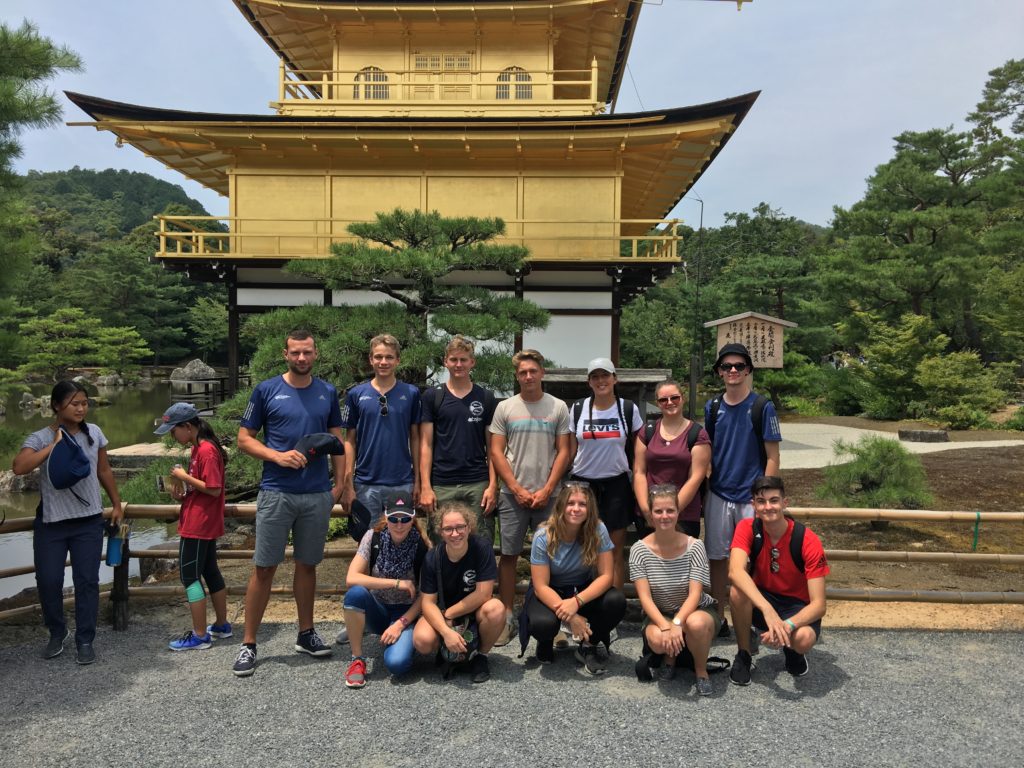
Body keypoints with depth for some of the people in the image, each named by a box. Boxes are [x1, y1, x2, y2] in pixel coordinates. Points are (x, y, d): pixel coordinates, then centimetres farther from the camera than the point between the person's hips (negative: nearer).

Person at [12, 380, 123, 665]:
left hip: (89, 521, 2)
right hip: (51, 523, -2)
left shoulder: (94, 433, 0)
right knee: (48, 581, 4)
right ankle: (57, 633, 30)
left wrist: (116, 503, 14)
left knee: (87, 581, 3)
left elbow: (104, 471, 12)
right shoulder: (41, 438, -10)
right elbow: (19, 466, -29)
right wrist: (54, 445, -27)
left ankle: (85, 641, 16)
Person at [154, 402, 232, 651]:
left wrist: (185, 477, -17)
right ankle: (221, 625, 26)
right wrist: (183, 493, 4)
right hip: (204, 525, 10)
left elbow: (214, 489, -23)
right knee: (210, 572, 16)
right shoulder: (198, 449, 11)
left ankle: (199, 635, 4)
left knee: (189, 575, -3)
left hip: (198, 525, -10)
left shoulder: (207, 451, -19)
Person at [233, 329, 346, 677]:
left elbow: (337, 440, 12)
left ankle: (306, 634, 26)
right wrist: (278, 456, -15)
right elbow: (244, 439, 1)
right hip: (276, 493, -2)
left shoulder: (328, 393, 8)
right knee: (264, 567, 1)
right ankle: (248, 644, 11)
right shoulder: (266, 390, -1)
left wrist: (340, 483, 3)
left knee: (307, 564, 13)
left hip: (318, 494, 3)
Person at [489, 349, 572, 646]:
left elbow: (563, 452, 2)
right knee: (509, 555, 4)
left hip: (547, 495, 0)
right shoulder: (505, 408, 4)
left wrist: (546, 490, -7)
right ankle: (507, 616, 14)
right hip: (512, 494, 0)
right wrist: (517, 489, -6)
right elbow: (496, 452, 1)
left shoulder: (558, 408, 4)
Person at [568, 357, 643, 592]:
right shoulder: (578, 408, 2)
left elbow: (638, 451, 6)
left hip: (616, 485, -1)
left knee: (615, 551, 4)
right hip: (583, 483, 1)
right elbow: (570, 450, 8)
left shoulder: (629, 409, -1)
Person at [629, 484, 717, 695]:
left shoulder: (694, 546, -13)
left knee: (696, 624, -37)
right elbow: (645, 597, -16)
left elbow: (695, 594, -19)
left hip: (696, 610, 0)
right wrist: (665, 626, -32)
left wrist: (677, 623, -35)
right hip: (659, 614, 0)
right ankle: (669, 656, 5)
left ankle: (701, 670, -4)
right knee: (657, 640, -35)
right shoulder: (640, 550, -12)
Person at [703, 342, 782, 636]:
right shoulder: (712, 407, 7)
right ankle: (719, 619, 21)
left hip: (751, 496, -3)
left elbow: (772, 457, -3)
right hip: (718, 494, 3)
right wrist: (703, 490, 8)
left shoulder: (762, 407, -3)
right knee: (717, 558, 8)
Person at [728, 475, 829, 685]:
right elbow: (735, 571, -36)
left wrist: (787, 625, -41)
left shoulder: (808, 540, -21)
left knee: (804, 639, -35)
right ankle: (744, 655, -7)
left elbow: (819, 604, -23)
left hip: (796, 606, -1)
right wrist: (768, 610, -49)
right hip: (759, 601, 1)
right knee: (738, 591, -32)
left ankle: (791, 649, 6)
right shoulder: (747, 528, -17)